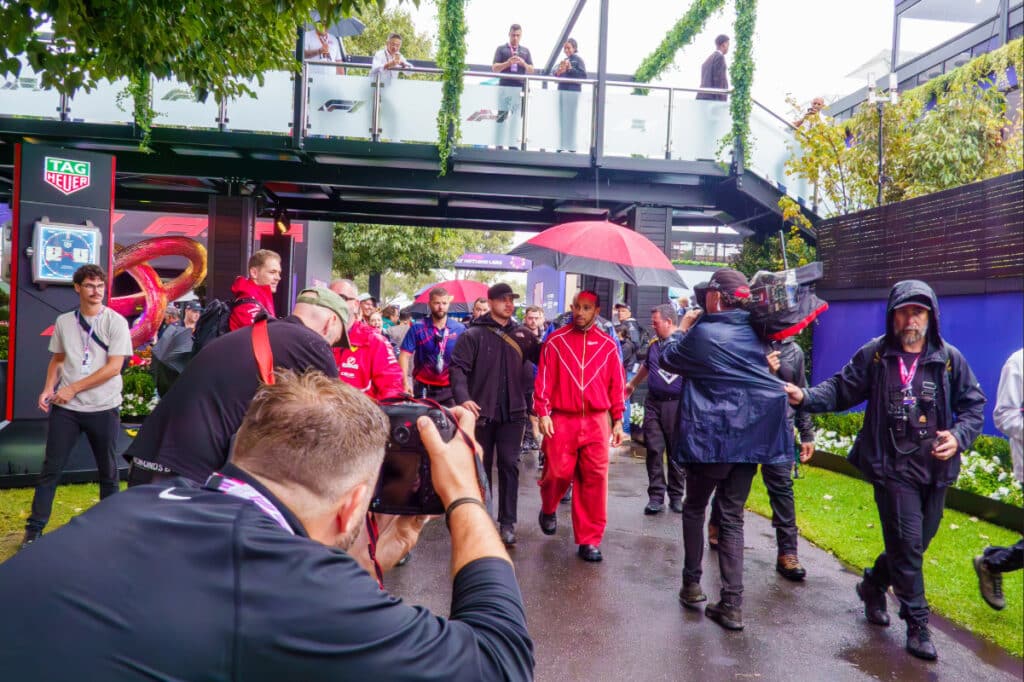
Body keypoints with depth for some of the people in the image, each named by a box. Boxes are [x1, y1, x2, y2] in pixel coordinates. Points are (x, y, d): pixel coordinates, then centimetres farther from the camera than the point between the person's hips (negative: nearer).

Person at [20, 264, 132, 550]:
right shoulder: (63, 322, 6)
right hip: (66, 408, 3)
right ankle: (34, 528, 16)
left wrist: (73, 388, -14)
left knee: (108, 471, 9)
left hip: (104, 408, -2)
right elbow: (57, 360, 14)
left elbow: (114, 367, -13)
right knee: (50, 469, 5)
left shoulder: (116, 322, -7)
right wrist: (48, 389, -3)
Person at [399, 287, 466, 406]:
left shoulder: (459, 329, 1)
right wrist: (405, 383, -19)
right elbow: (404, 355, -9)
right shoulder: (417, 328, -5)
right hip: (424, 388, -1)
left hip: (450, 389, 1)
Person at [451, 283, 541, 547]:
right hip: (482, 411, -2)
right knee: (482, 466, 11)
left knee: (509, 465, 1)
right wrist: (463, 397, -23)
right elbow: (458, 366, -9)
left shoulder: (522, 334, 7)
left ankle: (507, 523, 8)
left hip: (513, 411, 2)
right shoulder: (474, 334, -4)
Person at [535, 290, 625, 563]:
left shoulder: (608, 345, 6)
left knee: (595, 479, 0)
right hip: (561, 420, -1)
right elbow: (544, 379, -1)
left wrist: (617, 420, 7)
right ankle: (548, 509, 34)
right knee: (558, 473, 0)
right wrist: (543, 414, -7)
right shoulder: (555, 341, 2)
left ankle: (590, 540, 11)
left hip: (596, 421, 2)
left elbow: (616, 385, 9)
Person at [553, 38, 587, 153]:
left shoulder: (578, 60, 0)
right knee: (561, 119, 8)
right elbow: (554, 75, 17)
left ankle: (571, 147, -6)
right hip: (561, 91, 7)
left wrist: (570, 68, -14)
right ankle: (562, 146, 13)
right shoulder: (563, 60, 16)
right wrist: (558, 72, -4)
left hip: (573, 91, -7)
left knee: (570, 119, -8)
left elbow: (583, 75, -11)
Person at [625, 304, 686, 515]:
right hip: (653, 403, 5)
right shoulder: (654, 343, 13)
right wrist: (631, 384, 41)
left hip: (677, 404, -5)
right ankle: (656, 497, 6)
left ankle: (676, 496, 18)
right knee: (654, 451, 1)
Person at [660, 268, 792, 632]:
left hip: (710, 436, -5)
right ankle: (732, 604, 7)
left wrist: (682, 328, 15)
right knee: (732, 518, 9)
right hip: (749, 436, 5)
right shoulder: (754, 332, 7)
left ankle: (692, 585, 21)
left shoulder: (703, 333, -12)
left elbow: (667, 360, 2)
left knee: (694, 509, 16)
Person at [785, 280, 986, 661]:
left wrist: (959, 436, -13)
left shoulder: (949, 358, -1)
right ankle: (917, 624, 14)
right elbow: (842, 390, -2)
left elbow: (974, 404, 5)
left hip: (935, 469, 3)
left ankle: (873, 584, 41)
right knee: (907, 543, -3)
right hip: (892, 467, -3)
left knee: (918, 542, 15)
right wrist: (806, 398, -19)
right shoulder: (874, 354, -4)